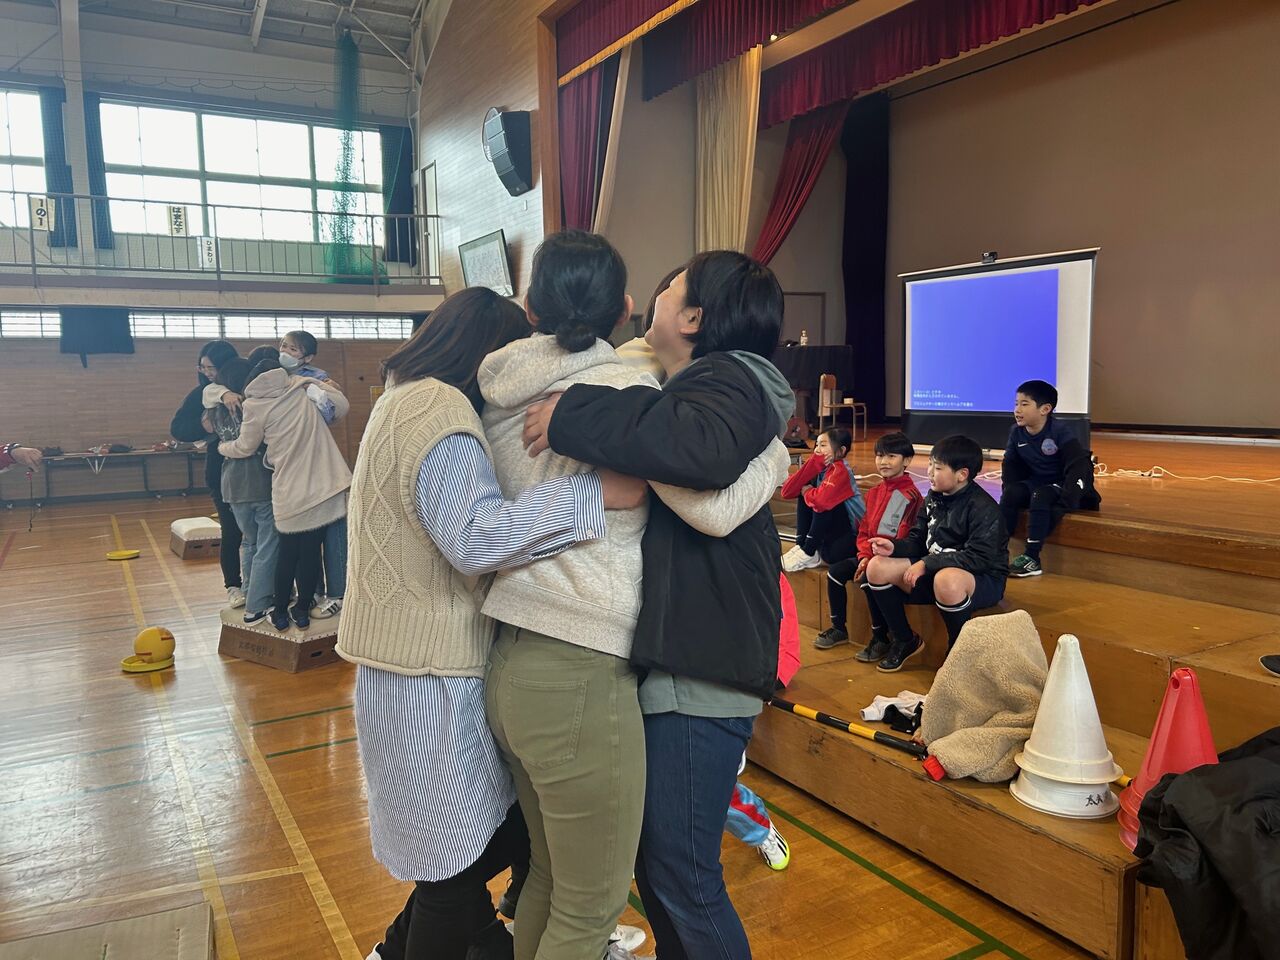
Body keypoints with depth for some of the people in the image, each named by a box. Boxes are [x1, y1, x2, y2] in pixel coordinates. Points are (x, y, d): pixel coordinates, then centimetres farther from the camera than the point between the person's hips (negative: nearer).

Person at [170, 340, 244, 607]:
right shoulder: (202, 393, 2)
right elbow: (177, 428, -5)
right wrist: (204, 426, -23)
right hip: (222, 472, 1)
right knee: (232, 531, 4)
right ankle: (233, 586, 19)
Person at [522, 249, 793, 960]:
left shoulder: (727, 380, -14)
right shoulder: (699, 386, 17)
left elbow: (708, 447, -37)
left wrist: (574, 414, -30)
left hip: (698, 676, -10)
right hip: (676, 661, 10)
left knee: (682, 875, 4)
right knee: (654, 860, 22)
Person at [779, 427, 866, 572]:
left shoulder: (840, 470, -19)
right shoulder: (820, 468, 4)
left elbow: (822, 500, -38)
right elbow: (787, 492, -7)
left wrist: (806, 491, -14)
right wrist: (812, 463, -14)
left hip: (852, 536, -8)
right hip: (830, 533, 8)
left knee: (822, 503, -25)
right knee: (805, 497, 0)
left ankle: (809, 554, -14)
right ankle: (801, 545, -4)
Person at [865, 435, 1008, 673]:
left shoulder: (983, 508, -17)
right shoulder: (933, 498, 6)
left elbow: (978, 558, -26)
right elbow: (918, 541, 11)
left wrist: (927, 563, -26)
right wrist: (895, 547, -11)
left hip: (982, 580, -7)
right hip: (934, 571, 8)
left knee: (946, 579, -43)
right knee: (878, 567, -8)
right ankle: (904, 640, 10)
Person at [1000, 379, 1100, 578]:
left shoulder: (1060, 431, -20)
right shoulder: (1016, 432, -3)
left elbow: (1078, 468, -23)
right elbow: (1010, 466, 9)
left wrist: (1063, 506, -29)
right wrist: (1009, 495, -6)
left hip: (1061, 486, -5)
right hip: (1036, 483, 6)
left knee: (1040, 496, -33)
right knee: (1012, 493, -22)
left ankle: (1032, 559, -33)